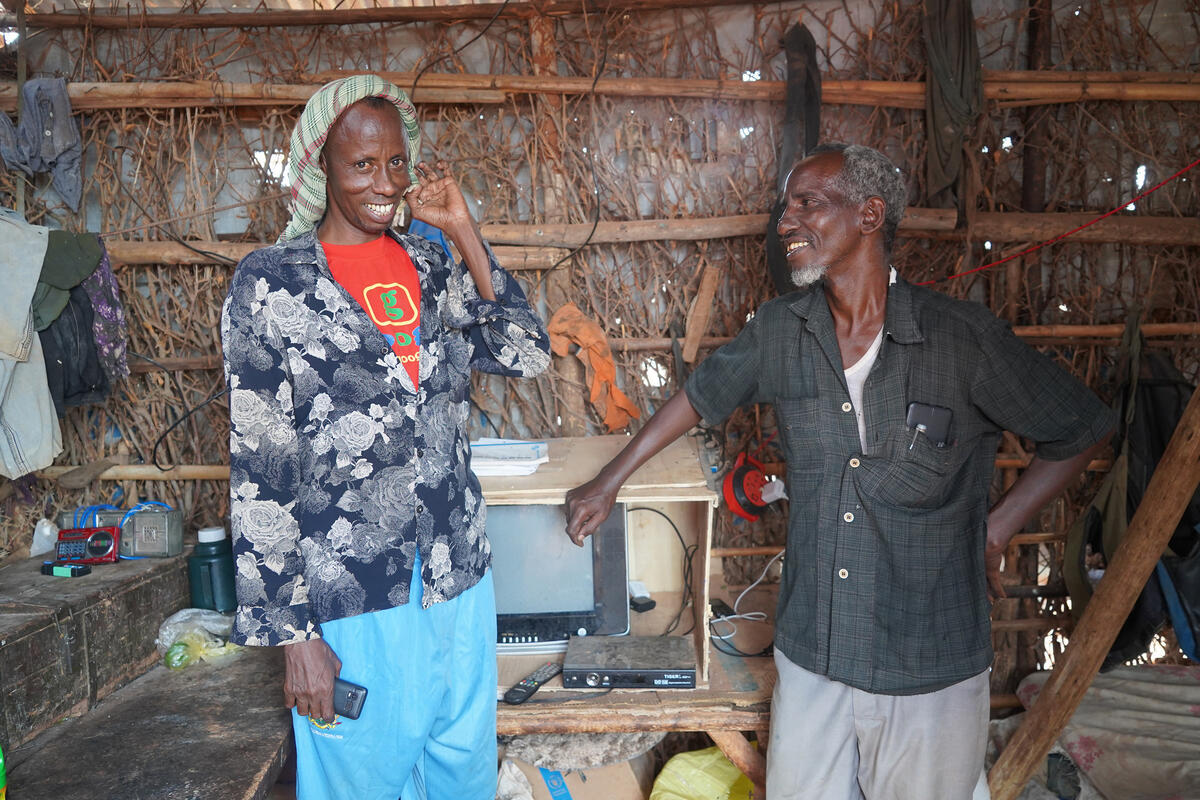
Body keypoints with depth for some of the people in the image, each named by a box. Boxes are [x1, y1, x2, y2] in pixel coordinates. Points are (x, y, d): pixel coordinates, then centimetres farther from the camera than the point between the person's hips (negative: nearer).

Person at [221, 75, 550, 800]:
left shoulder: (431, 265, 5)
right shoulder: (272, 283, -9)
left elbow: (528, 354, -4)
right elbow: (258, 472, -10)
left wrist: (463, 232, -8)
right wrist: (291, 633, -11)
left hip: (459, 583, 5)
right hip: (350, 602, -4)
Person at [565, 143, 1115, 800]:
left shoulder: (966, 339, -14)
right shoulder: (777, 332, -3)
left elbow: (1083, 430, 0)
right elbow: (700, 396, 14)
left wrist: (997, 530, -3)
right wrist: (608, 484, 20)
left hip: (931, 670, -3)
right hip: (809, 654, 3)